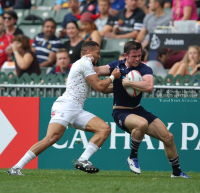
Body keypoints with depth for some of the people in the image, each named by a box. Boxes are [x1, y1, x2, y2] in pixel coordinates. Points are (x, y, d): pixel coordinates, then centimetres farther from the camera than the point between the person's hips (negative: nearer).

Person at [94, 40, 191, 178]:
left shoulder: (145, 69, -8)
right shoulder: (117, 66, -2)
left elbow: (149, 87, -28)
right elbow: (97, 71, -5)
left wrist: (128, 83, -26)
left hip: (138, 110, 3)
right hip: (121, 113, -3)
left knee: (168, 137, 1)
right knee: (142, 123, -37)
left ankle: (177, 172, 22)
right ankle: (133, 157, -16)